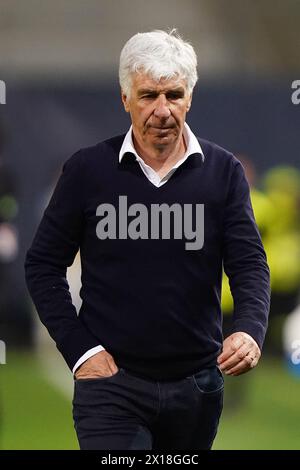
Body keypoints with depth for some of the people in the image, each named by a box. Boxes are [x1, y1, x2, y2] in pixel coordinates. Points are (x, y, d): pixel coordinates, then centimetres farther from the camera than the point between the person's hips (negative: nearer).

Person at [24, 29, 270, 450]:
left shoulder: (223, 172, 2)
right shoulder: (87, 170, -2)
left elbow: (250, 265, -1)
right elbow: (43, 265, 4)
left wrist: (250, 331, -22)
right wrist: (80, 349, -6)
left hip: (197, 382, 2)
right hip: (111, 382, -2)